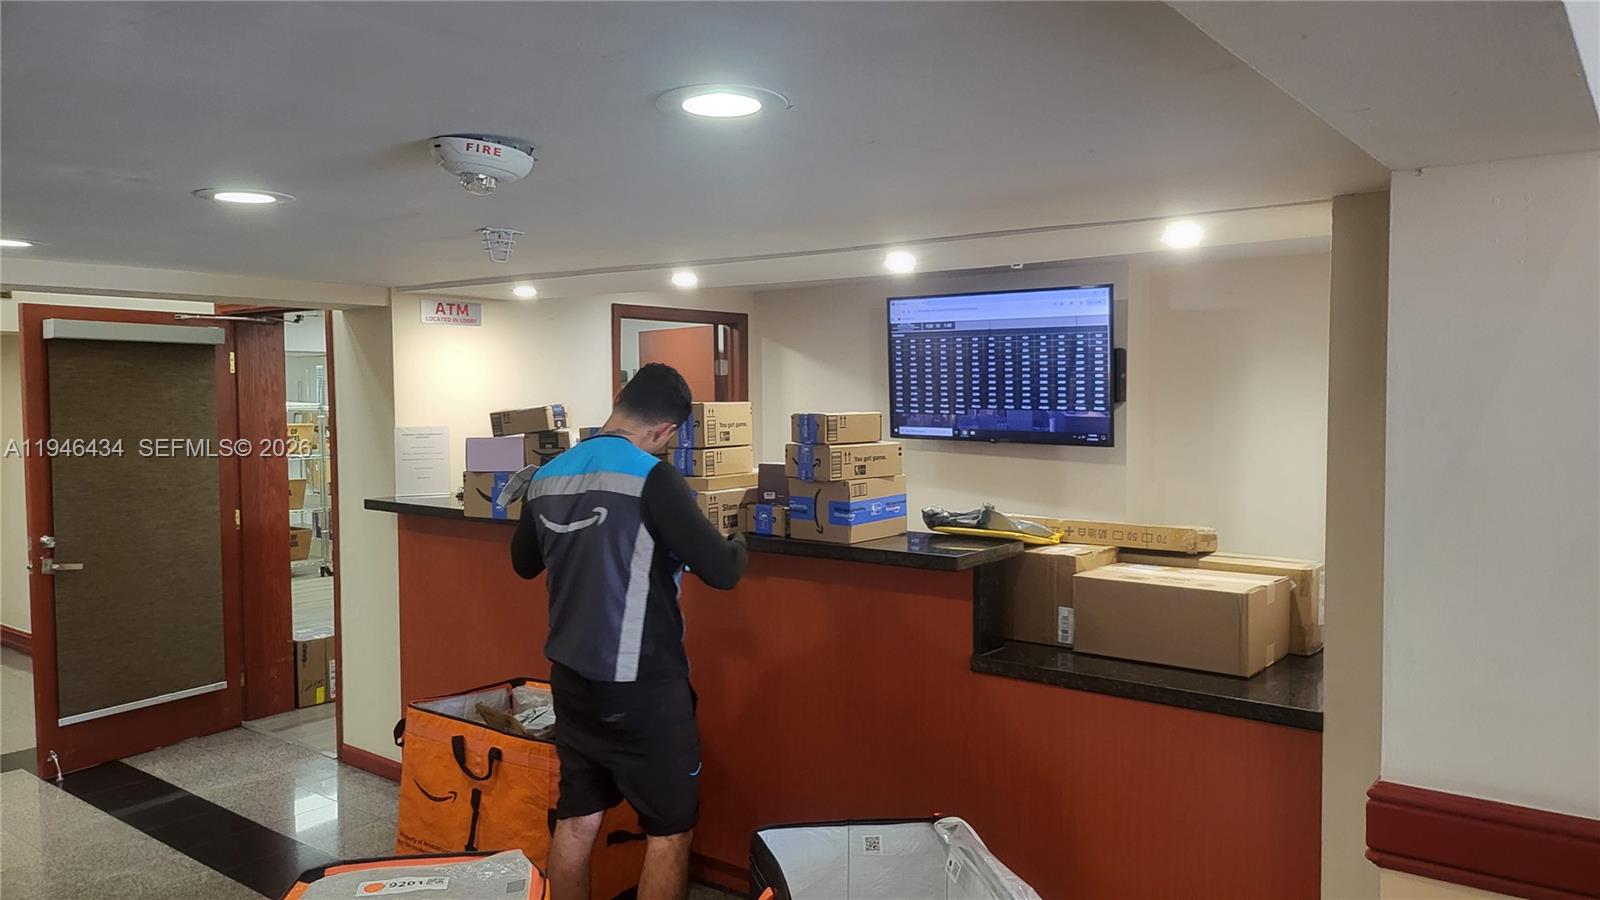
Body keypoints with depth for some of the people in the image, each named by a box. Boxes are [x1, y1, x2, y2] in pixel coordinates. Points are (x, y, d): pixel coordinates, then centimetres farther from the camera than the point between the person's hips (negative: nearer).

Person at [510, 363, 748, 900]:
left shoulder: (546, 478, 3)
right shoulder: (651, 478, -18)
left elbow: (524, 563, 18)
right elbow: (722, 572, -18)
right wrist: (737, 542, 4)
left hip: (571, 678, 7)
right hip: (641, 687, -6)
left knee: (576, 820, 17)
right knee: (669, 830, 9)